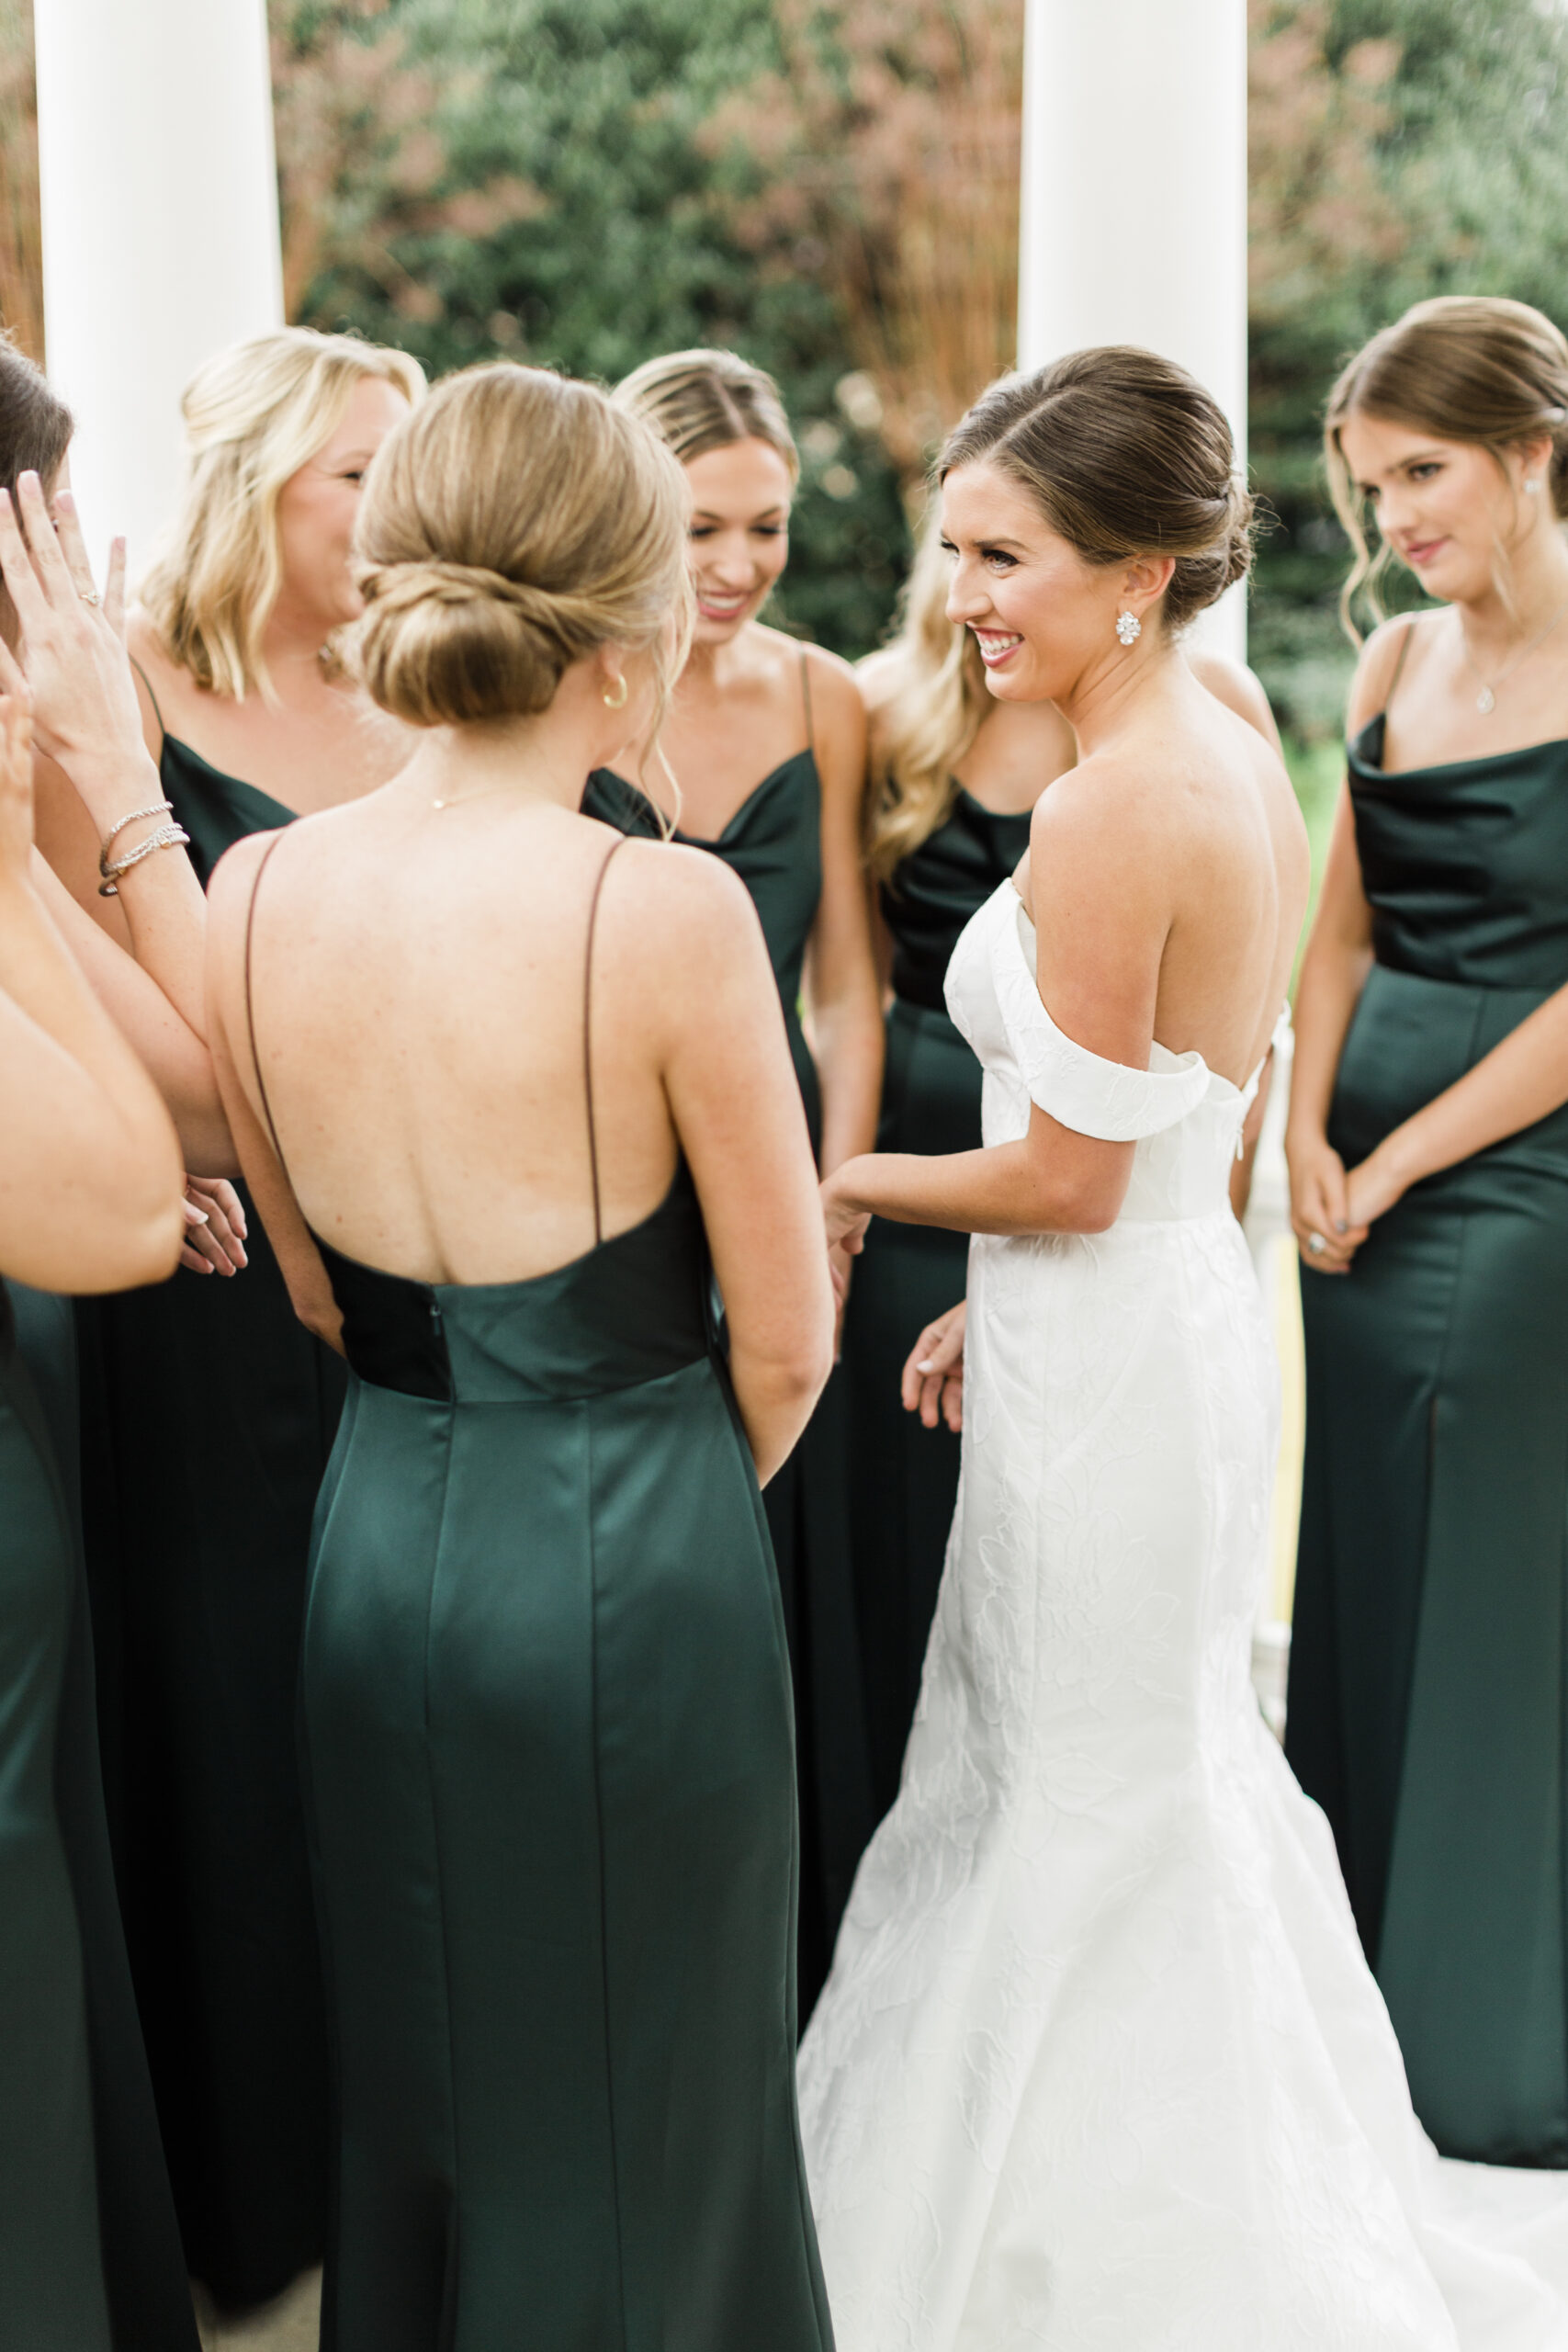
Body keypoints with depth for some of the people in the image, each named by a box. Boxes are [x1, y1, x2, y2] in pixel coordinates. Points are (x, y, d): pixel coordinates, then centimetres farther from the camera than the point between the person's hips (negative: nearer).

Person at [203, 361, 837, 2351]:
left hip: (375, 1536, 5)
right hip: (633, 1569, -5)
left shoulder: (256, 887, -5)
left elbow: (318, 1292, 7)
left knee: (415, 2075, 24)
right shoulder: (663, 905, -20)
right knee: (630, 2099, 16)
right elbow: (786, 1340, -11)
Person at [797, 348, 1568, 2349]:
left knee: (1091, 1815, 9)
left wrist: (849, 1184, -5)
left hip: (1106, 1361, -10)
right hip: (1181, 1307, 10)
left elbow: (1068, 1177, -21)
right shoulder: (1239, 760, 6)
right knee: (1174, 1781, 24)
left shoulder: (1110, 809, -24)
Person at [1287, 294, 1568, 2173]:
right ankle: (1373, 1995, 33)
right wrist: (1309, 1137, -1)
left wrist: (1399, 1162, -12)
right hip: (1372, 1194, 7)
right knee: (1370, 1590, 15)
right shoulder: (1396, 666, 9)